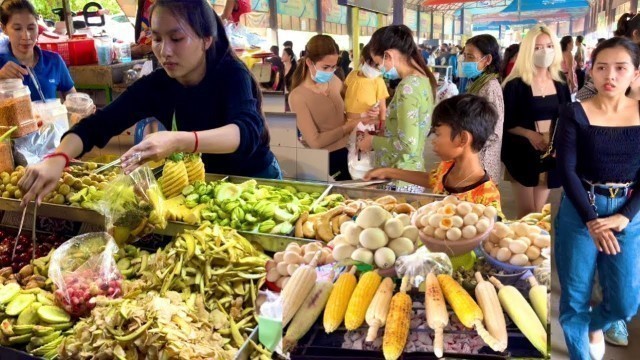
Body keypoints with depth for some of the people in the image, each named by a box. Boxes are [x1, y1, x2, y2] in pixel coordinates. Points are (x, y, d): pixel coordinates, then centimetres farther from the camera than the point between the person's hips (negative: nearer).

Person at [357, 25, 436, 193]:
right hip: (414, 173, 9)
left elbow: (408, 145, -25)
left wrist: (373, 142, -11)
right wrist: (381, 134, 11)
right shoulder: (423, 79, 7)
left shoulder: (408, 86, -20)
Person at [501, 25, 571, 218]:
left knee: (538, 212, 13)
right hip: (523, 154, -4)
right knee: (527, 213, 2)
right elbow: (506, 122, -9)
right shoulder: (515, 84, -9)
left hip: (551, 153, 4)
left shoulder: (560, 83, 6)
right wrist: (530, 134, -23)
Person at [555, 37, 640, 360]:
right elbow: (566, 170, -11)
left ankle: (595, 325, 41)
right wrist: (592, 220, -19)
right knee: (575, 297, 6)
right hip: (579, 212, -2)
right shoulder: (574, 114, -6)